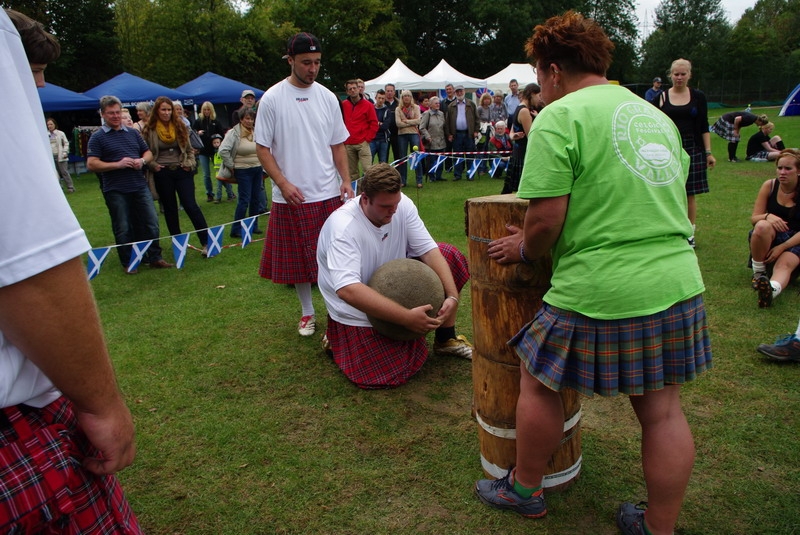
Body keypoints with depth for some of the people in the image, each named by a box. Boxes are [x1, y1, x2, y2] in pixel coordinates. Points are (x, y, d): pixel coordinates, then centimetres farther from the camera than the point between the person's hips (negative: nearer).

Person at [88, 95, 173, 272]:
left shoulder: (132, 132, 13)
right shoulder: (97, 137, -2)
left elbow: (148, 152, 18)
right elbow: (91, 164, -9)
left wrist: (142, 160, -5)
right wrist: (118, 165, -19)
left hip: (140, 186, 4)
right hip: (116, 191, -4)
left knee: (151, 223, 5)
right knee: (123, 229, 5)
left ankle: (155, 258, 16)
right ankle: (128, 263, 17)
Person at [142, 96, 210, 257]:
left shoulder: (180, 126, 5)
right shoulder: (149, 130, -2)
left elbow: (189, 148, 12)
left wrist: (189, 163, -2)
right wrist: (152, 165, -12)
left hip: (182, 171, 0)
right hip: (162, 173, 0)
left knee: (191, 206, -5)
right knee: (169, 209, 9)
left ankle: (206, 242, -3)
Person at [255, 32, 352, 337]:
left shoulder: (327, 97, 7)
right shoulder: (272, 99, -3)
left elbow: (338, 144, 11)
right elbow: (262, 148, -3)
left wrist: (346, 180, 0)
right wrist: (283, 183, -14)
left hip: (328, 194, 2)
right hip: (291, 197, -2)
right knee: (298, 258, 9)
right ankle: (307, 313, 26)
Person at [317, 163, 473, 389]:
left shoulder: (402, 204, -13)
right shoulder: (343, 227, -31)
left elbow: (429, 251, -12)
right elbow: (347, 290, -41)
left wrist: (452, 296, -26)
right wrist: (407, 317, -42)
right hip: (358, 309, -7)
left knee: (450, 255, -3)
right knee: (391, 374, -18)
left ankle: (446, 339, 10)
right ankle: (339, 338, 10)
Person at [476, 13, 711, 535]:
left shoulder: (559, 117, -9)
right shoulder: (658, 116, 15)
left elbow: (546, 220, -16)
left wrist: (524, 249, 5)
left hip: (600, 294, -7)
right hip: (680, 286, 8)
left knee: (538, 382, 14)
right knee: (662, 407, 16)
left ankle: (525, 490, 33)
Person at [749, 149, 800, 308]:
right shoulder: (769, 186, -3)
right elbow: (753, 218, -2)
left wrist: (782, 247, -22)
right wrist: (767, 216, -25)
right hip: (771, 236, 1)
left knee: (785, 264, -34)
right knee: (762, 226, -34)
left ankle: (772, 289, -64)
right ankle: (758, 272, -23)